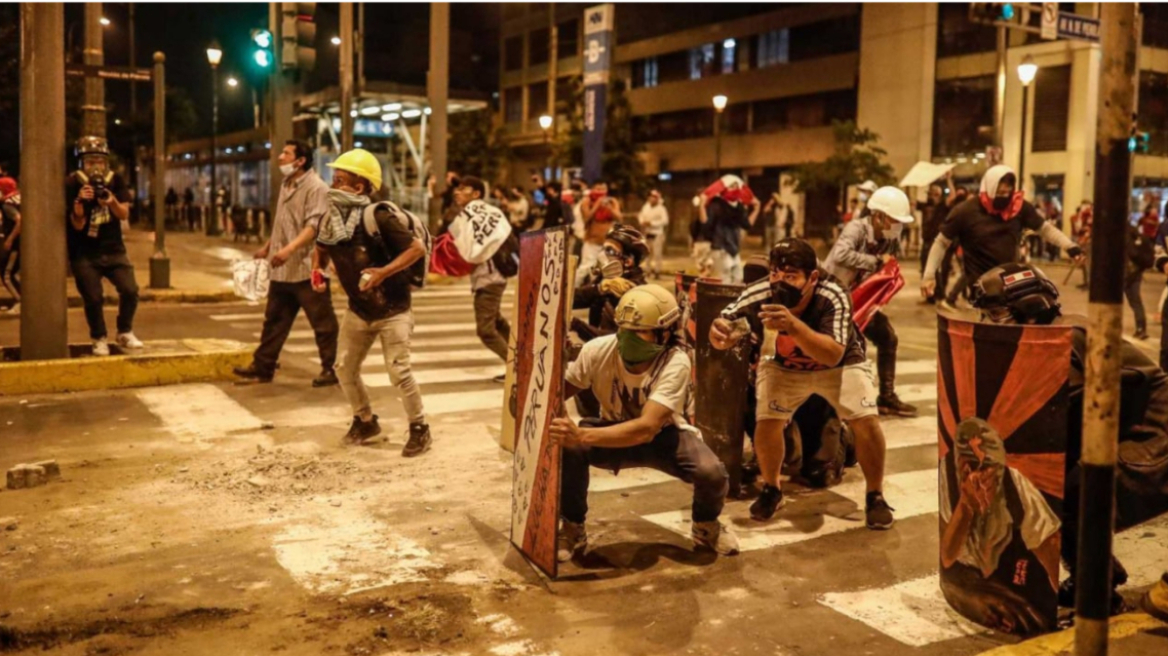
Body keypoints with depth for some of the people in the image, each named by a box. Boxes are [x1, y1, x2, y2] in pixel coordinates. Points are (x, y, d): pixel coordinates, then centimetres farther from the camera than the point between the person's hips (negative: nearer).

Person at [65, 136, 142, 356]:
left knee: (130, 290, -10)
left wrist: (112, 201, -24)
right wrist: (79, 202, -30)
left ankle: (125, 333, 12)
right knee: (93, 298, -6)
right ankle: (99, 339, 15)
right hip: (84, 254, -2)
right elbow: (77, 225, -12)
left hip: (113, 249, 2)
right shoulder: (73, 184, -10)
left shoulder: (115, 180, -1)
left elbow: (125, 215, -4)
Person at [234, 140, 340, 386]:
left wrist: (289, 249, -33)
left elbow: (314, 225, -23)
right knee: (274, 320, 13)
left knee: (322, 322, 0)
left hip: (307, 268, -9)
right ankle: (262, 366, 21)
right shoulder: (286, 186, 16)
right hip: (283, 270, 9)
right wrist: (268, 247, 30)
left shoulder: (316, 188, -12)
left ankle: (330, 369, 9)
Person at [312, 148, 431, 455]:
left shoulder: (378, 216, -23)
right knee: (345, 368, 11)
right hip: (358, 310, 7)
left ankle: (419, 428, 12)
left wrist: (384, 272, -30)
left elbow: (417, 248, -22)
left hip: (392, 310, -7)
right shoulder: (330, 220, -2)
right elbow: (321, 249, 16)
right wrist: (317, 270, -6)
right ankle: (365, 421, 31)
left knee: (398, 372, -6)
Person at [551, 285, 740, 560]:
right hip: (616, 431, 2)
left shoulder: (676, 363, -33)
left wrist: (581, 434, -56)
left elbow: (647, 428, -44)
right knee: (568, 448, -30)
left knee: (711, 473, -30)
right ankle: (572, 529, -4)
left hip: (664, 435, -2)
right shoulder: (598, 350, -24)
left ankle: (705, 526, 9)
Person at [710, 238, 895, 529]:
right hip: (783, 366, 1)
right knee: (766, 421, -15)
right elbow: (725, 336, -21)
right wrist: (719, 332, -47)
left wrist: (794, 326, -63)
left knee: (867, 421, -15)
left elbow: (833, 356, -46)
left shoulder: (832, 297, -37)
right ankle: (771, 490, 14)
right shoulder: (757, 296, -32)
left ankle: (875, 496, 10)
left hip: (840, 363, -1)